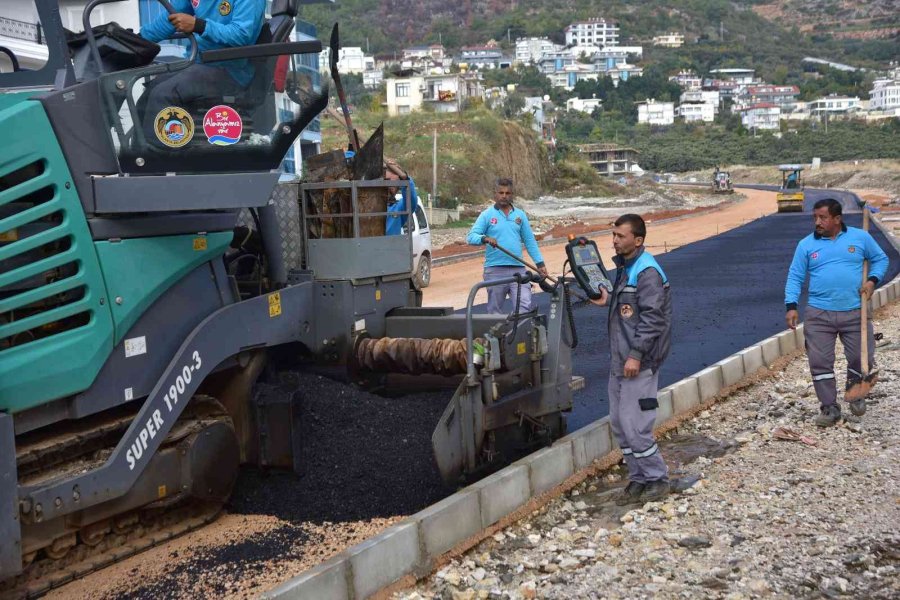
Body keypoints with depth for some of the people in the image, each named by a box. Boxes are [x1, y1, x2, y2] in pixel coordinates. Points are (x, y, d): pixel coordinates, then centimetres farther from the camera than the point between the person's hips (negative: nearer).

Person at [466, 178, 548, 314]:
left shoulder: (520, 215, 13)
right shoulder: (487, 215, 4)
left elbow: (530, 241, 15)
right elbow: (471, 237, -5)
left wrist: (539, 263, 7)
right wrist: (485, 239, -26)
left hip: (518, 269, 2)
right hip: (495, 271, -2)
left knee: (525, 306, -12)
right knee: (495, 311, 6)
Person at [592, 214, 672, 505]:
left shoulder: (647, 271, -15)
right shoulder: (625, 267, 15)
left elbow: (652, 317, -21)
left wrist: (636, 355, -23)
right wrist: (608, 301, 13)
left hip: (639, 363, -10)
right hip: (619, 361, 10)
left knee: (634, 426, -8)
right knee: (619, 423, 13)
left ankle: (657, 479, 8)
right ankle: (638, 479, 23)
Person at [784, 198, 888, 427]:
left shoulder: (860, 237, 4)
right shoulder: (806, 245, 3)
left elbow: (880, 259, 16)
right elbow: (795, 277, 4)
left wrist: (872, 280, -3)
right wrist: (791, 306, -7)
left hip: (855, 313, 0)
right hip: (818, 314, 0)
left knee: (863, 359, 1)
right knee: (820, 361, -4)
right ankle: (829, 407, 10)